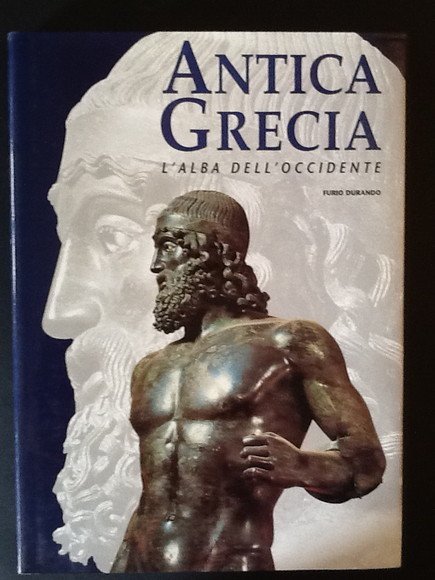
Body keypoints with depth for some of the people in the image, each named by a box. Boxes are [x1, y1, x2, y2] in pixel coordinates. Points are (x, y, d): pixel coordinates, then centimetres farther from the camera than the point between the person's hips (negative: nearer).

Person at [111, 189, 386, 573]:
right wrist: (122, 562, 14)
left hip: (230, 562, -4)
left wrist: (301, 467, -23)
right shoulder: (148, 369, 12)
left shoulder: (291, 342, -5)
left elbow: (367, 457, -6)